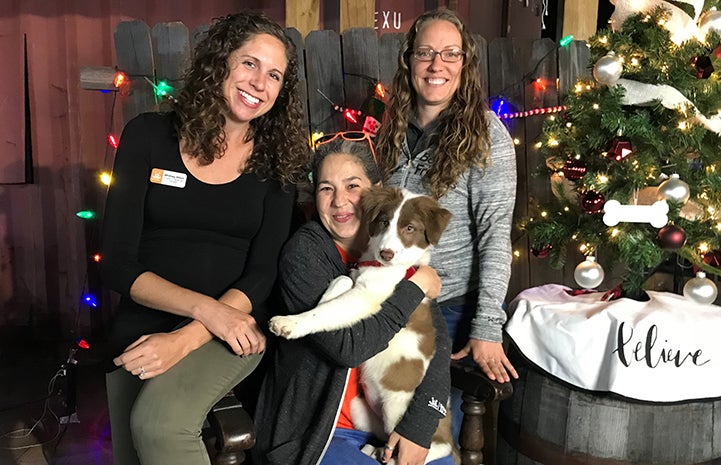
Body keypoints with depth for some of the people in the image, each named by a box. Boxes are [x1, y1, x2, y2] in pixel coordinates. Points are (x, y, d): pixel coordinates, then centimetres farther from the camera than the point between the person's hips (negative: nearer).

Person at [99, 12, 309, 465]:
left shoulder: (277, 162, 2)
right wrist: (205, 307, -17)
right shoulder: (149, 135, 0)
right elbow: (118, 262, -4)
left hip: (231, 331, -1)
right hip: (142, 326, 2)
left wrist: (185, 339, -19)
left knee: (159, 422, -27)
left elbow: (262, 274, -5)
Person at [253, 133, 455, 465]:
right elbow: (348, 346, -23)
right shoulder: (303, 253, -13)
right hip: (313, 431, -4)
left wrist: (418, 426, -16)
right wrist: (415, 287, -16)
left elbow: (436, 341, -5)